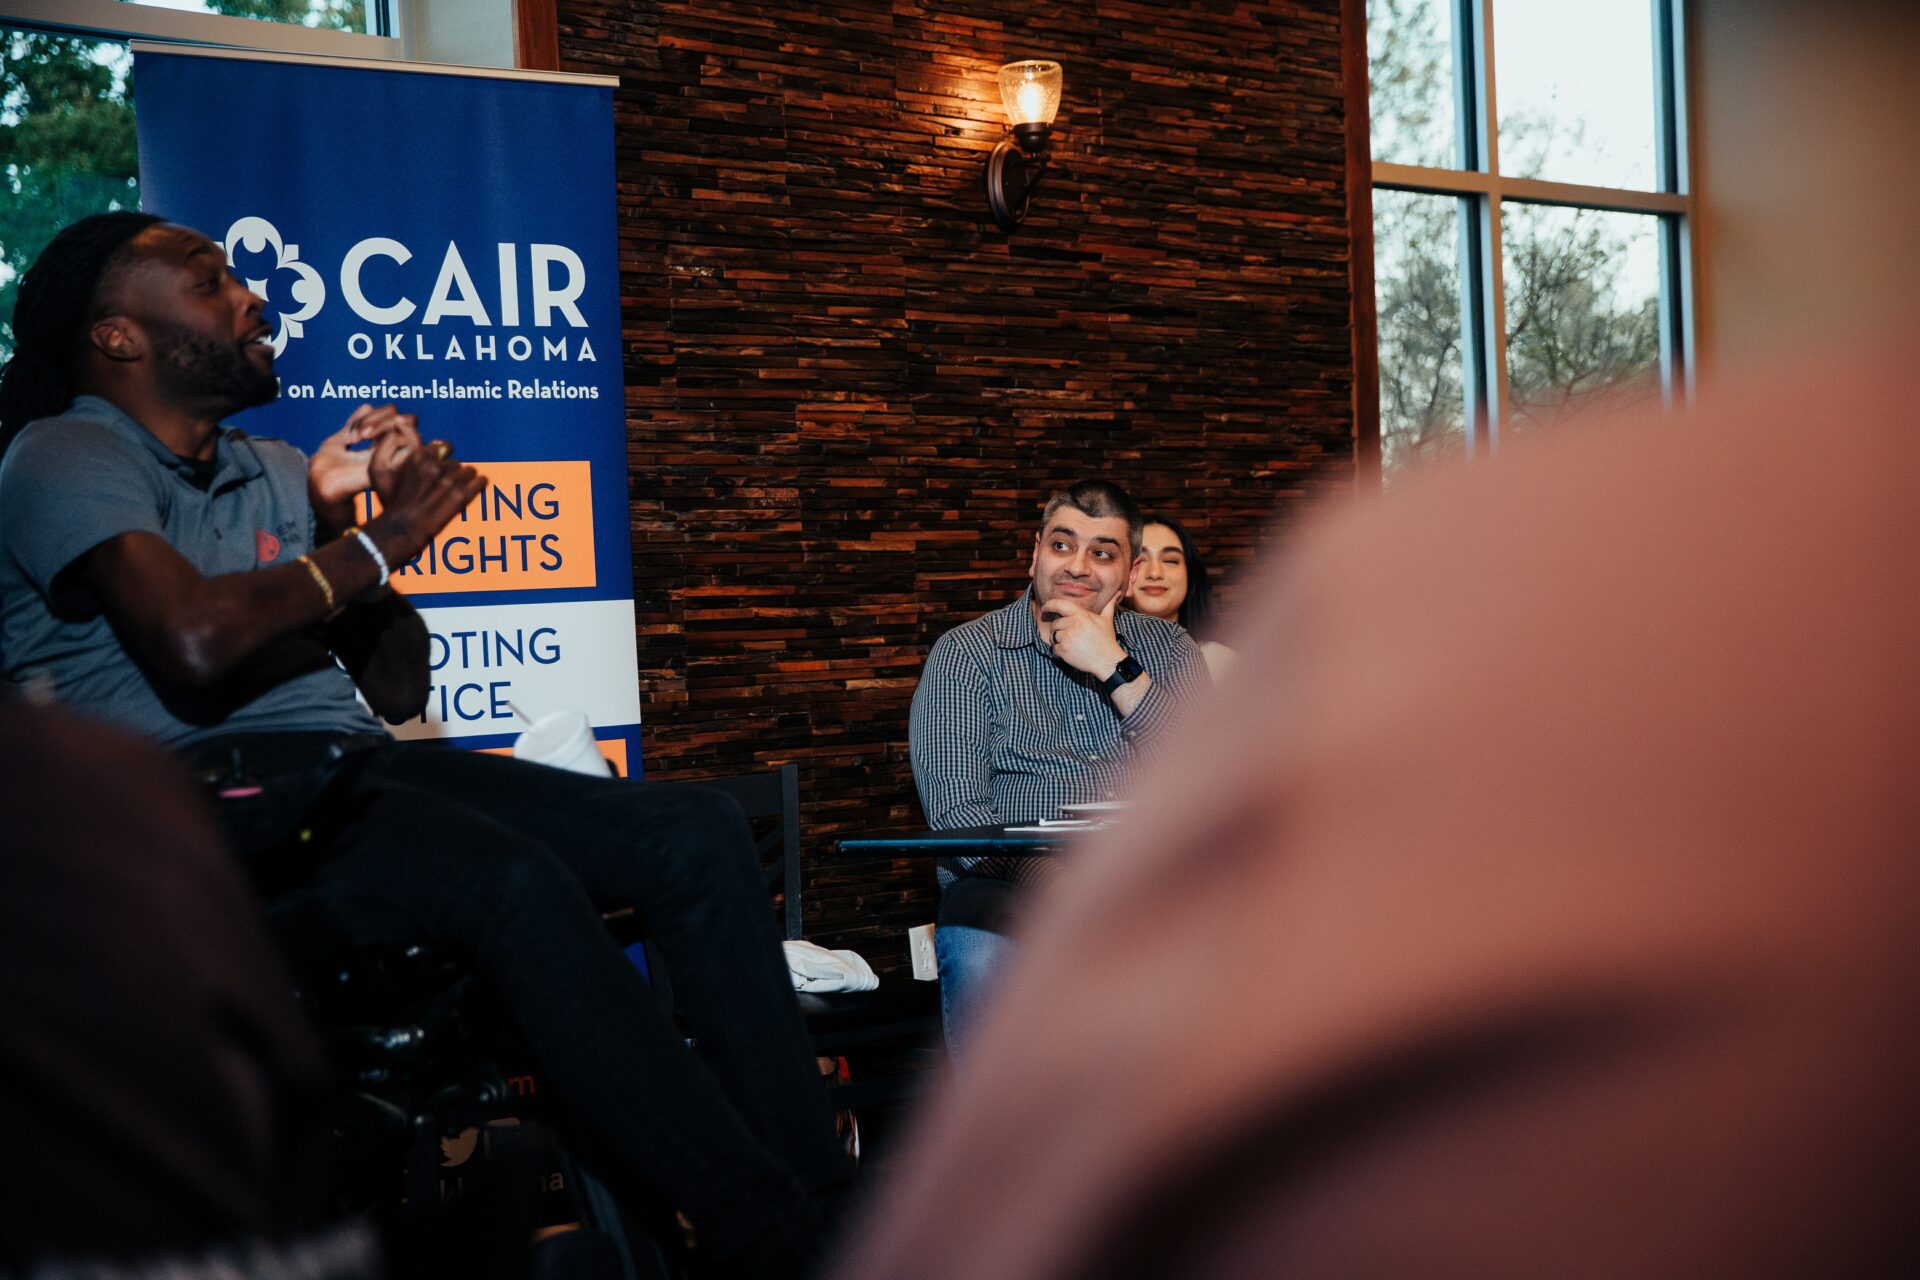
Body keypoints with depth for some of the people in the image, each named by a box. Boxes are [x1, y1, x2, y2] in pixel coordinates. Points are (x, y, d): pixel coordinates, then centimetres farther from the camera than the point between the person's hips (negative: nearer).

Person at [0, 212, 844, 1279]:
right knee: (518, 880, -35)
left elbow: (398, 689, 23)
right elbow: (196, 649, -16)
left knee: (700, 835, -11)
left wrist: (333, 519, 10)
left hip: (351, 758, 8)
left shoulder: (275, 471, 27)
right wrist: (376, 543, -3)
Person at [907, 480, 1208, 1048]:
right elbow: (958, 814, -5)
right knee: (981, 957, -36)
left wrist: (1114, 668, -7)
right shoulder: (965, 653, 8)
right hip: (1008, 884, -2)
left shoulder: (1165, 646, 16)